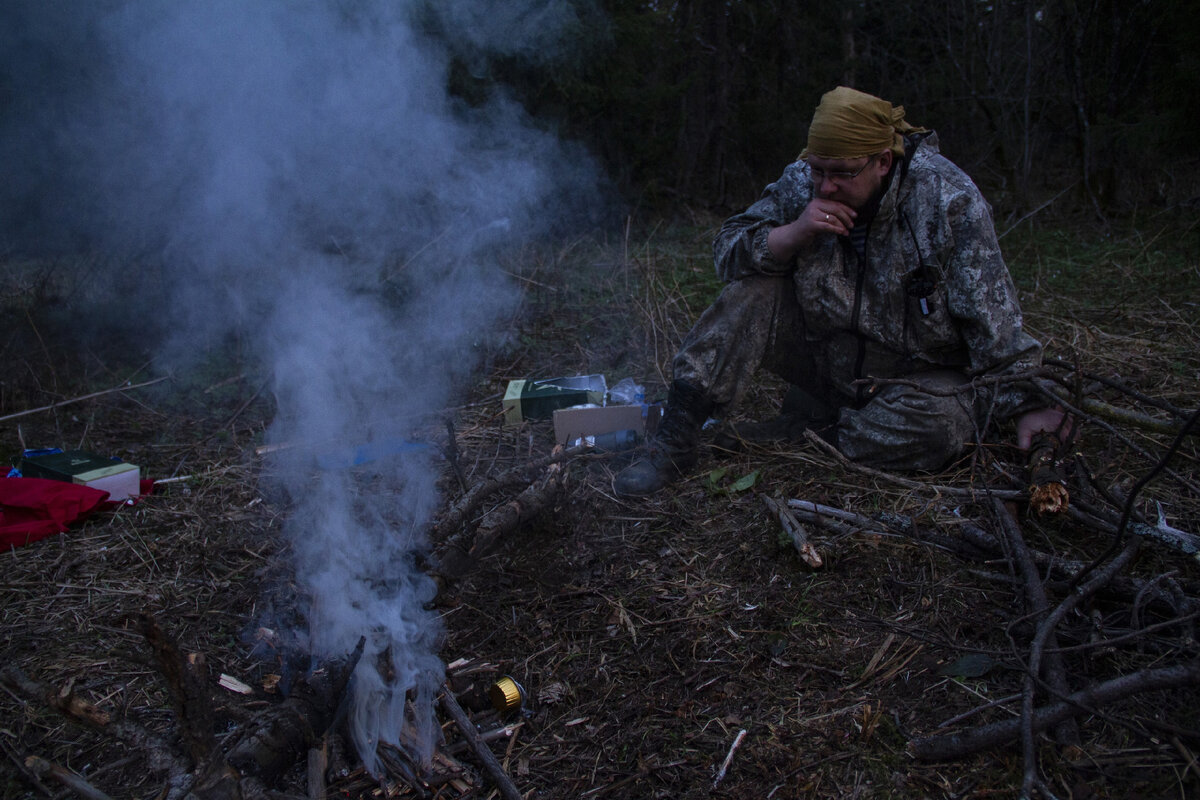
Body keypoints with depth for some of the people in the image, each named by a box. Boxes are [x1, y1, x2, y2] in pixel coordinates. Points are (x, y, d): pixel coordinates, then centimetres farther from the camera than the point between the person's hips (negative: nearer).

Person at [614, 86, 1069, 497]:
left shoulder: (949, 200, -18)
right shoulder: (801, 183, -7)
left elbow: (993, 322, -16)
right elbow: (728, 251, -7)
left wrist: (1025, 405, -16)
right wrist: (794, 233, -25)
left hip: (918, 373, -2)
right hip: (826, 357, 3)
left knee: (940, 427, -35)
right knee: (754, 291, -19)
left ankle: (806, 432, -12)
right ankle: (677, 438, -21)